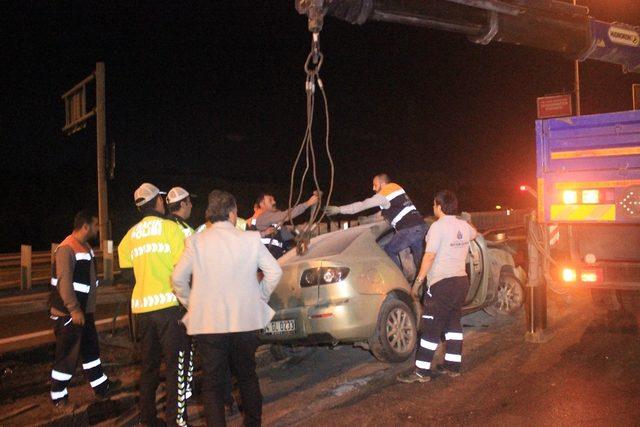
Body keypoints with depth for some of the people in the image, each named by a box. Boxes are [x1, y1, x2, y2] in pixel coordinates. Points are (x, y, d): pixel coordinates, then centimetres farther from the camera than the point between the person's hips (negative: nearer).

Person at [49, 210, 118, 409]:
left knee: (91, 349, 17)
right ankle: (58, 396, 15)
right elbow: (64, 282, -25)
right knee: (67, 355, 1)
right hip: (69, 313, -10)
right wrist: (74, 310, -24)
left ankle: (101, 387, 29)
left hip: (84, 310, 10)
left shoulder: (85, 247, 12)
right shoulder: (67, 249, -19)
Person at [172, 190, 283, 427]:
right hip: (245, 320, 1)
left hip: (208, 322, -1)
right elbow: (274, 272, -2)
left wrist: (190, 304, 11)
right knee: (247, 376, 21)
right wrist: (260, 297, 12)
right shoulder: (250, 239, -3)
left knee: (213, 382, 9)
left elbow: (178, 278, -3)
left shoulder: (196, 241, -4)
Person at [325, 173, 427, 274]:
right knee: (419, 257, 14)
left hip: (408, 230, -8)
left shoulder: (383, 196, -4)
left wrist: (338, 209, 1)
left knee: (389, 251, 8)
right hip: (421, 226, 8)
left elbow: (362, 205, -3)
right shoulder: (397, 188, 21)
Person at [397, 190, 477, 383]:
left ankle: (421, 371, -2)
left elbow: (429, 257, -18)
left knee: (430, 327, -4)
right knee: (453, 323, 16)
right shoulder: (464, 226, 7)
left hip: (442, 283, -8)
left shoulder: (438, 226, -15)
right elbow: (474, 233, 33)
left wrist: (417, 282, -13)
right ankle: (452, 366, 22)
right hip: (461, 280, 8)